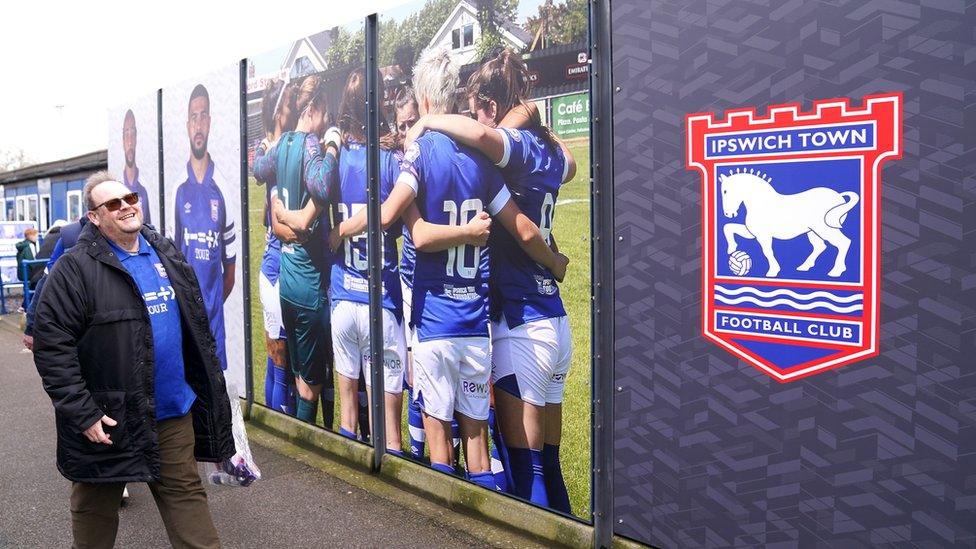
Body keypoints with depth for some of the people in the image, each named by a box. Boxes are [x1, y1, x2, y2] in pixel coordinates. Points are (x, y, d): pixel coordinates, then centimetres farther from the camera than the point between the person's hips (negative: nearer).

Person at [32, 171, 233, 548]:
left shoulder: (166, 253, 8)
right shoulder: (76, 268, -12)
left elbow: (197, 326, 16)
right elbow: (51, 345, -15)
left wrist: (208, 385, 15)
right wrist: (82, 413, -18)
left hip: (174, 412, 5)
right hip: (107, 419, -4)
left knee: (187, 496, 12)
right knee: (95, 509, 14)